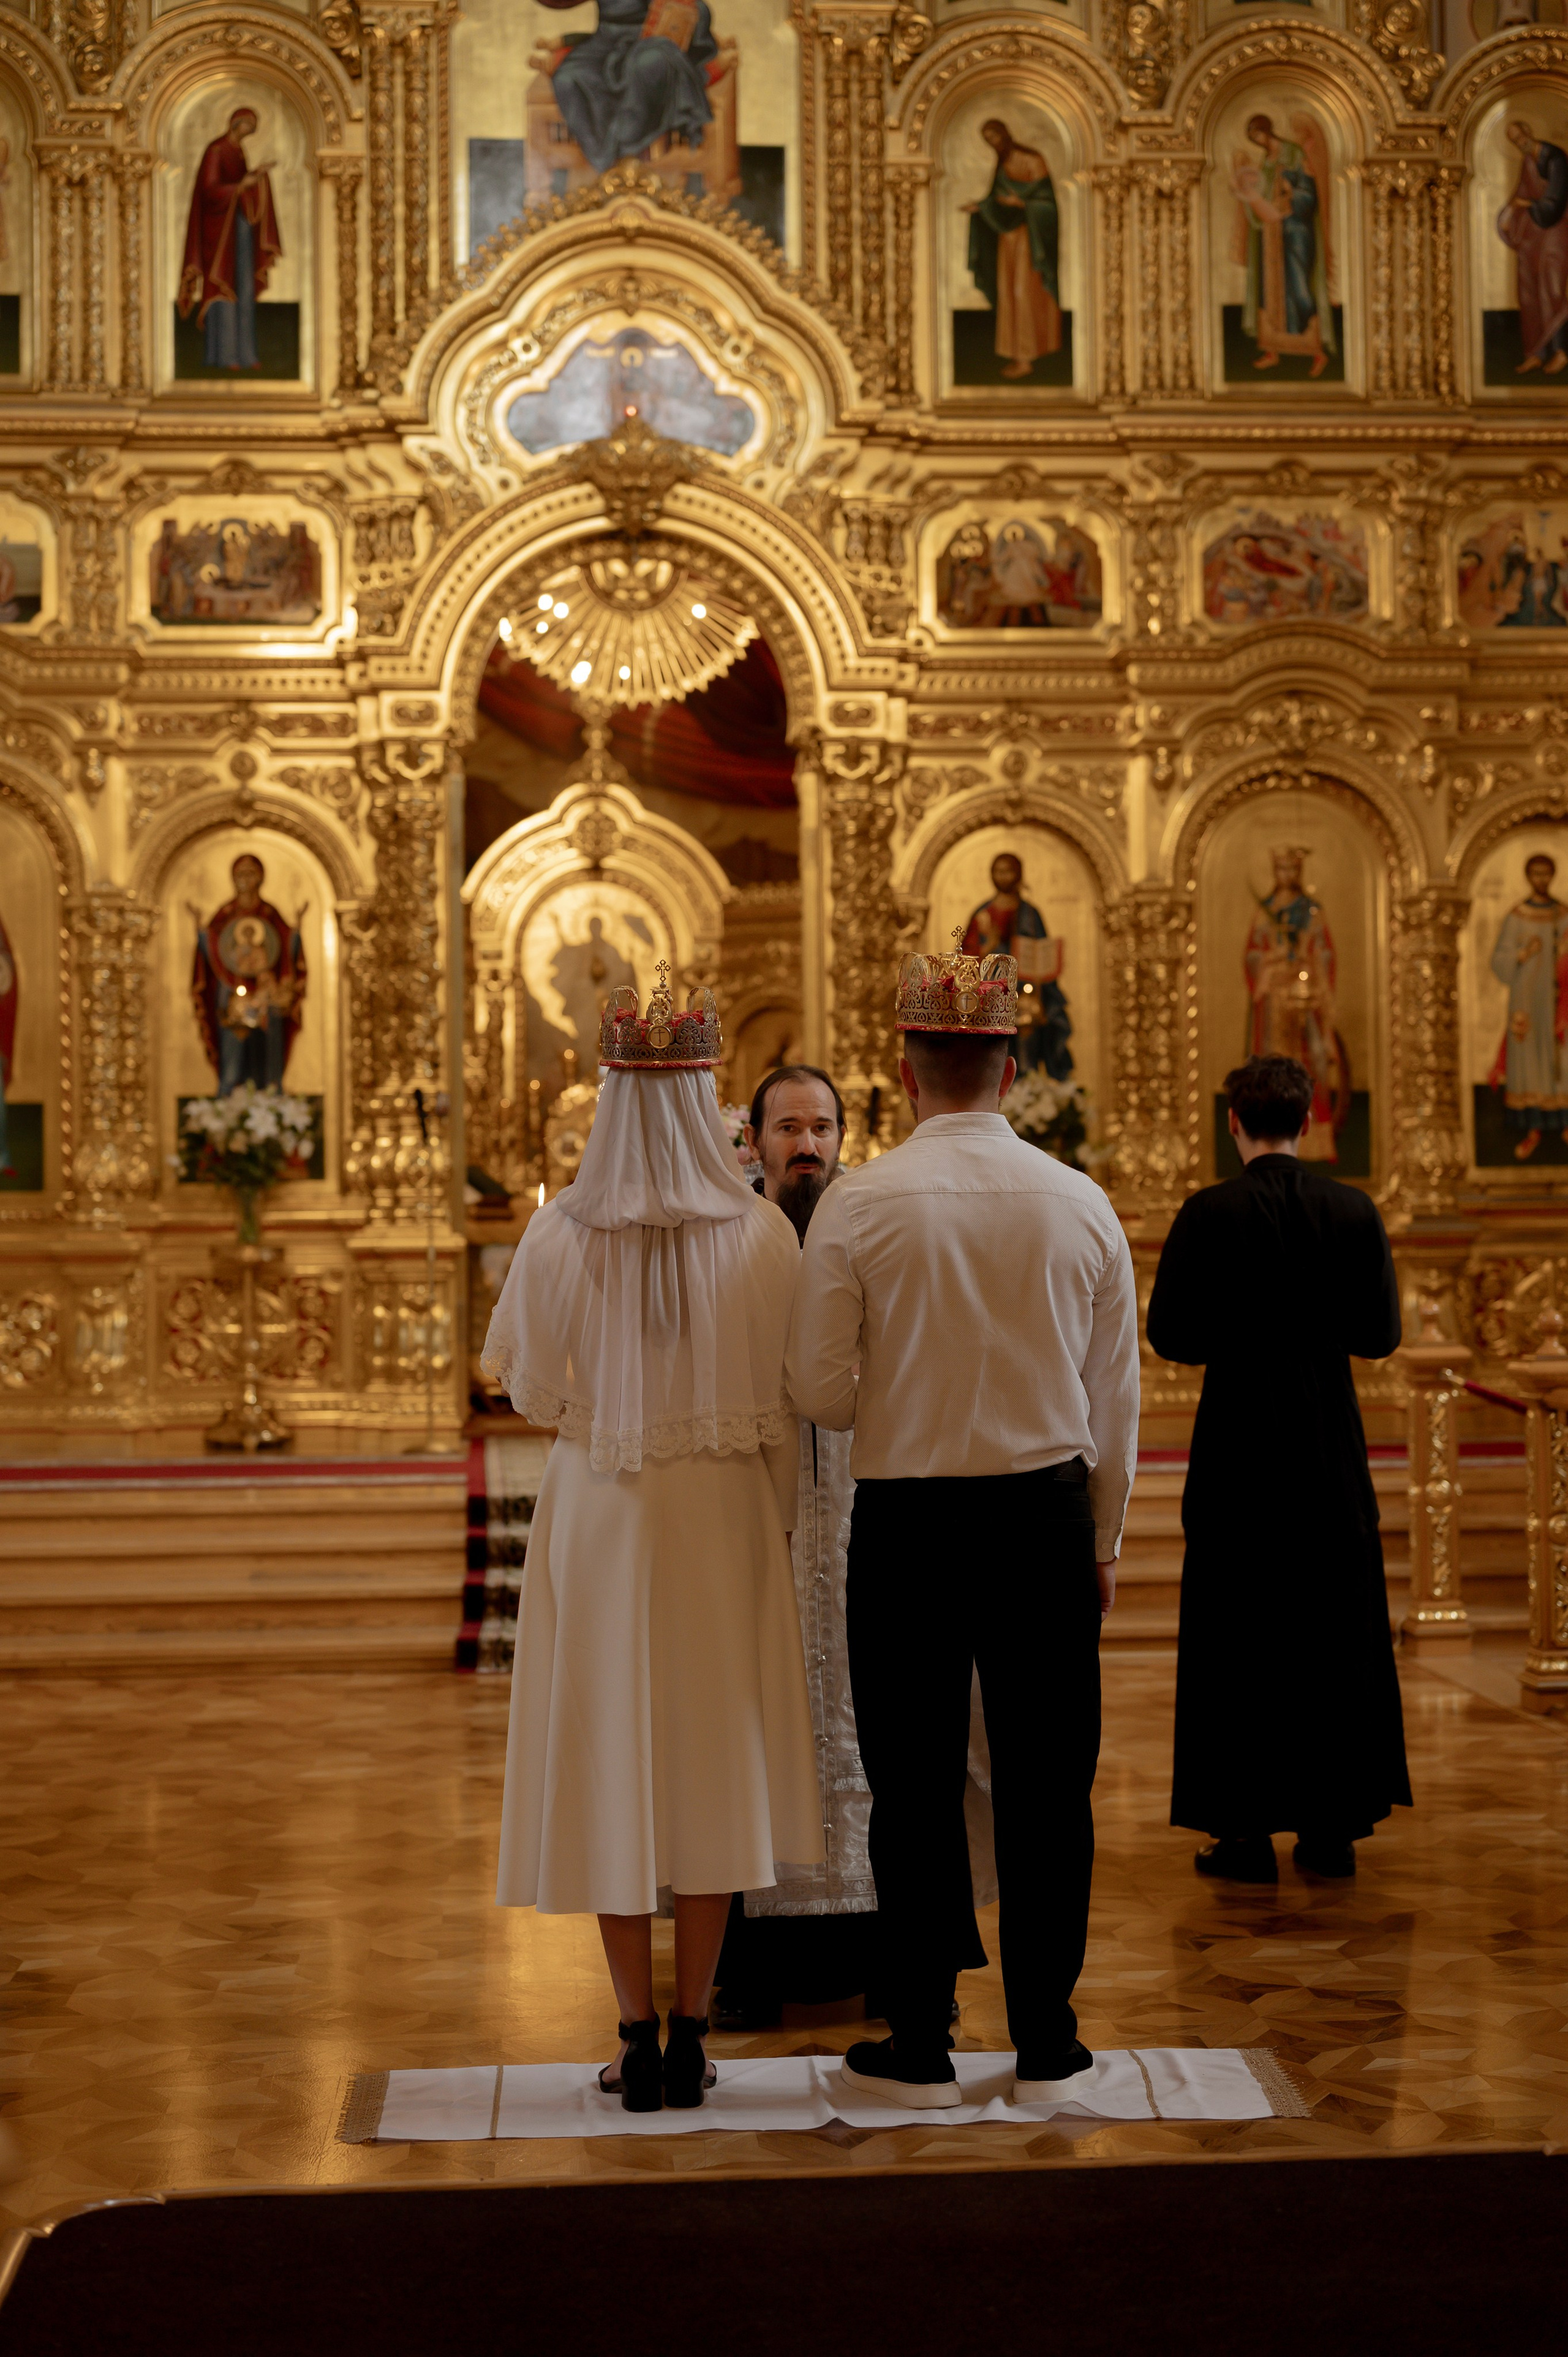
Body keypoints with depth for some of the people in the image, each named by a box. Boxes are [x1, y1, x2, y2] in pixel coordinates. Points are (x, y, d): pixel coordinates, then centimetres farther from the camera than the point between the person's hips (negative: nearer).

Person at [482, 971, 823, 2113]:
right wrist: (773, 1519, 10)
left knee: (610, 1761, 8)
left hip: (596, 1514, -1)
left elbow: (529, 1385, -1)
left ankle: (637, 2039, 10)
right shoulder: (761, 1233, -9)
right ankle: (692, 2037, 13)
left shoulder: (561, 1235, -11)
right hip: (722, 1510, 1)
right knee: (711, 1762, 10)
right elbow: (786, 1404, -4)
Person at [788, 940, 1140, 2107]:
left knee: (916, 1790, 7)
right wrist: (1103, 1540, 18)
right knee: (1047, 1787, 9)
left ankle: (921, 2049, 15)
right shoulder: (1081, 1203, 0)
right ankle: (1045, 2043, 16)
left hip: (906, 1521, -2)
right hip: (1048, 1516, 2)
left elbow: (819, 1392, -5)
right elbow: (1115, 1396, 6)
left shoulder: (859, 1204, -8)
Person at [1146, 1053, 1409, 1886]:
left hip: (1239, 1448, -2)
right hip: (1331, 1450, 3)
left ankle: (1246, 1831, 6)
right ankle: (1332, 1826, 15)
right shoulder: (1354, 1209, -3)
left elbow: (1170, 1335, -10)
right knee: (1336, 1637, 12)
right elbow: (1381, 1333, 0)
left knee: (1236, 1639, 6)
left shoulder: (1209, 1213, -11)